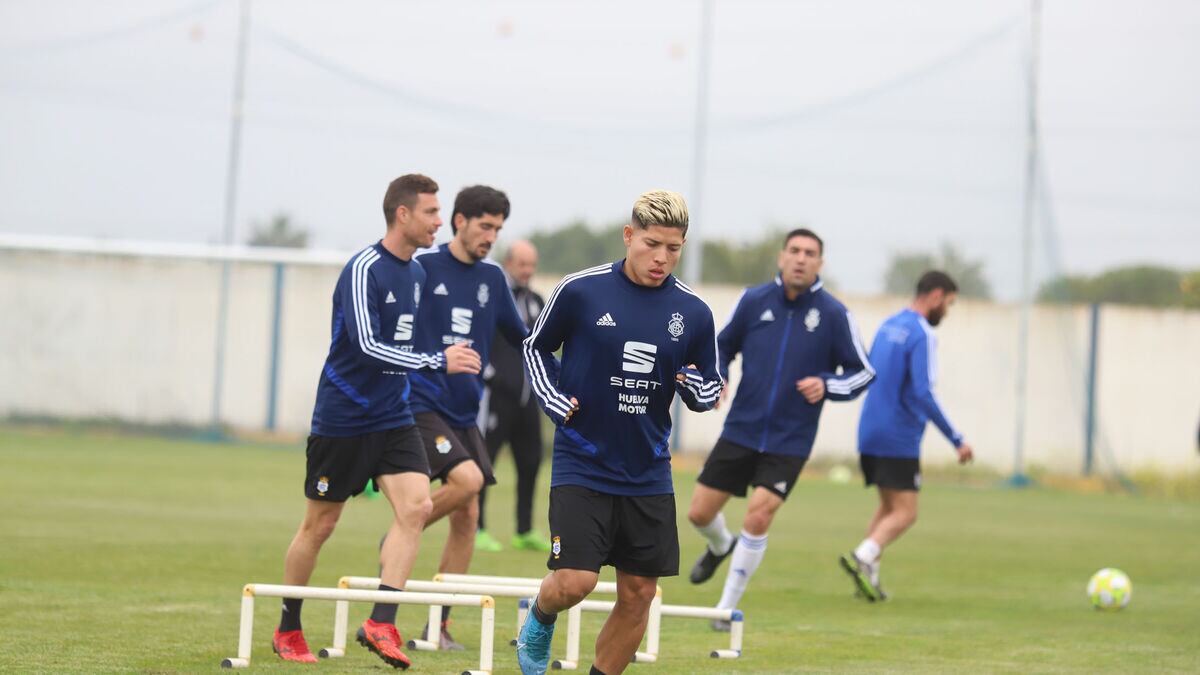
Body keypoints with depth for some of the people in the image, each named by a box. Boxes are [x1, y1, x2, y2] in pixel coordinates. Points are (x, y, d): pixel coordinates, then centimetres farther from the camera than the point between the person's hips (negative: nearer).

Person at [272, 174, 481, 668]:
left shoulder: (415, 273, 9)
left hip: (392, 418, 7)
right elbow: (366, 345, -26)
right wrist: (438, 362, -27)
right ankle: (287, 630, 20)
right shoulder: (364, 270, -17)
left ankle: (381, 624, -14)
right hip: (342, 419, -7)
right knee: (319, 525, 4)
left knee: (415, 506, -13)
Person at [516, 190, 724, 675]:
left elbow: (708, 393, 12)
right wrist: (554, 400, -5)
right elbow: (536, 348, 10)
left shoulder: (693, 313, 1)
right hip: (581, 466, -3)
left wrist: (699, 389, -11)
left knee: (638, 594, 3)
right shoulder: (580, 291, -6)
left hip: (648, 476, 3)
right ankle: (539, 622, 22)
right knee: (574, 581, -13)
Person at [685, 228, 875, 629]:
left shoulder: (834, 315, -6)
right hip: (740, 431, 2)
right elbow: (722, 347, 12)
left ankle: (728, 607, 3)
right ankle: (720, 547, 43)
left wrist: (827, 385, -16)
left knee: (758, 517, -15)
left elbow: (862, 372, 2)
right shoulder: (753, 301, -2)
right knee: (700, 513, 5)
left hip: (790, 442, -2)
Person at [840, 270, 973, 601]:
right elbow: (923, 394, -22)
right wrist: (956, 439, -19)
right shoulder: (922, 335, -14)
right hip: (899, 440, -8)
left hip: (870, 435, 8)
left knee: (889, 507, 17)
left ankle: (867, 574, 7)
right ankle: (863, 557, -26)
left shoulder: (889, 325, 12)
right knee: (904, 513, -6)